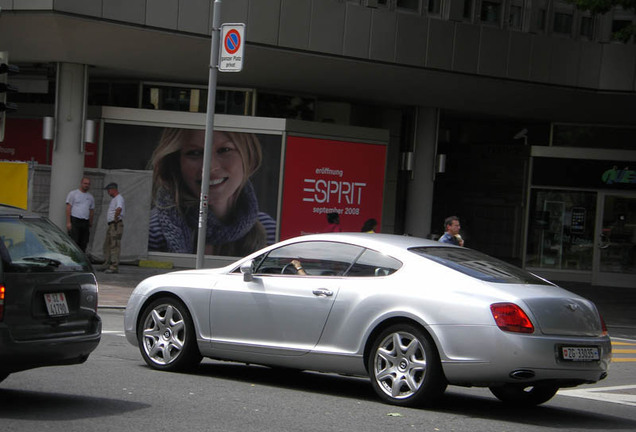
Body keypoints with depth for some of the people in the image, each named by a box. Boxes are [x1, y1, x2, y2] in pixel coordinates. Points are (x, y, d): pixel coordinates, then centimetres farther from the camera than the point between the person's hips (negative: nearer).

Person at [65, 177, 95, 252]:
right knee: (73, 242, -12)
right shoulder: (73, 193, 2)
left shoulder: (90, 197, 17)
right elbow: (68, 208, -4)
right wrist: (68, 222, -12)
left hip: (85, 223, 5)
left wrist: (90, 224, 15)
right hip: (75, 221, -5)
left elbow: (91, 211, 21)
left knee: (83, 245, 3)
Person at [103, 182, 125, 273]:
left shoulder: (119, 198, -13)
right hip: (111, 225, 11)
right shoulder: (114, 199, 20)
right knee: (107, 246, 13)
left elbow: (119, 209, -34)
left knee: (114, 246, -11)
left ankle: (114, 267, -13)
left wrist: (115, 219, -23)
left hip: (116, 225, -11)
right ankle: (109, 265, 16)